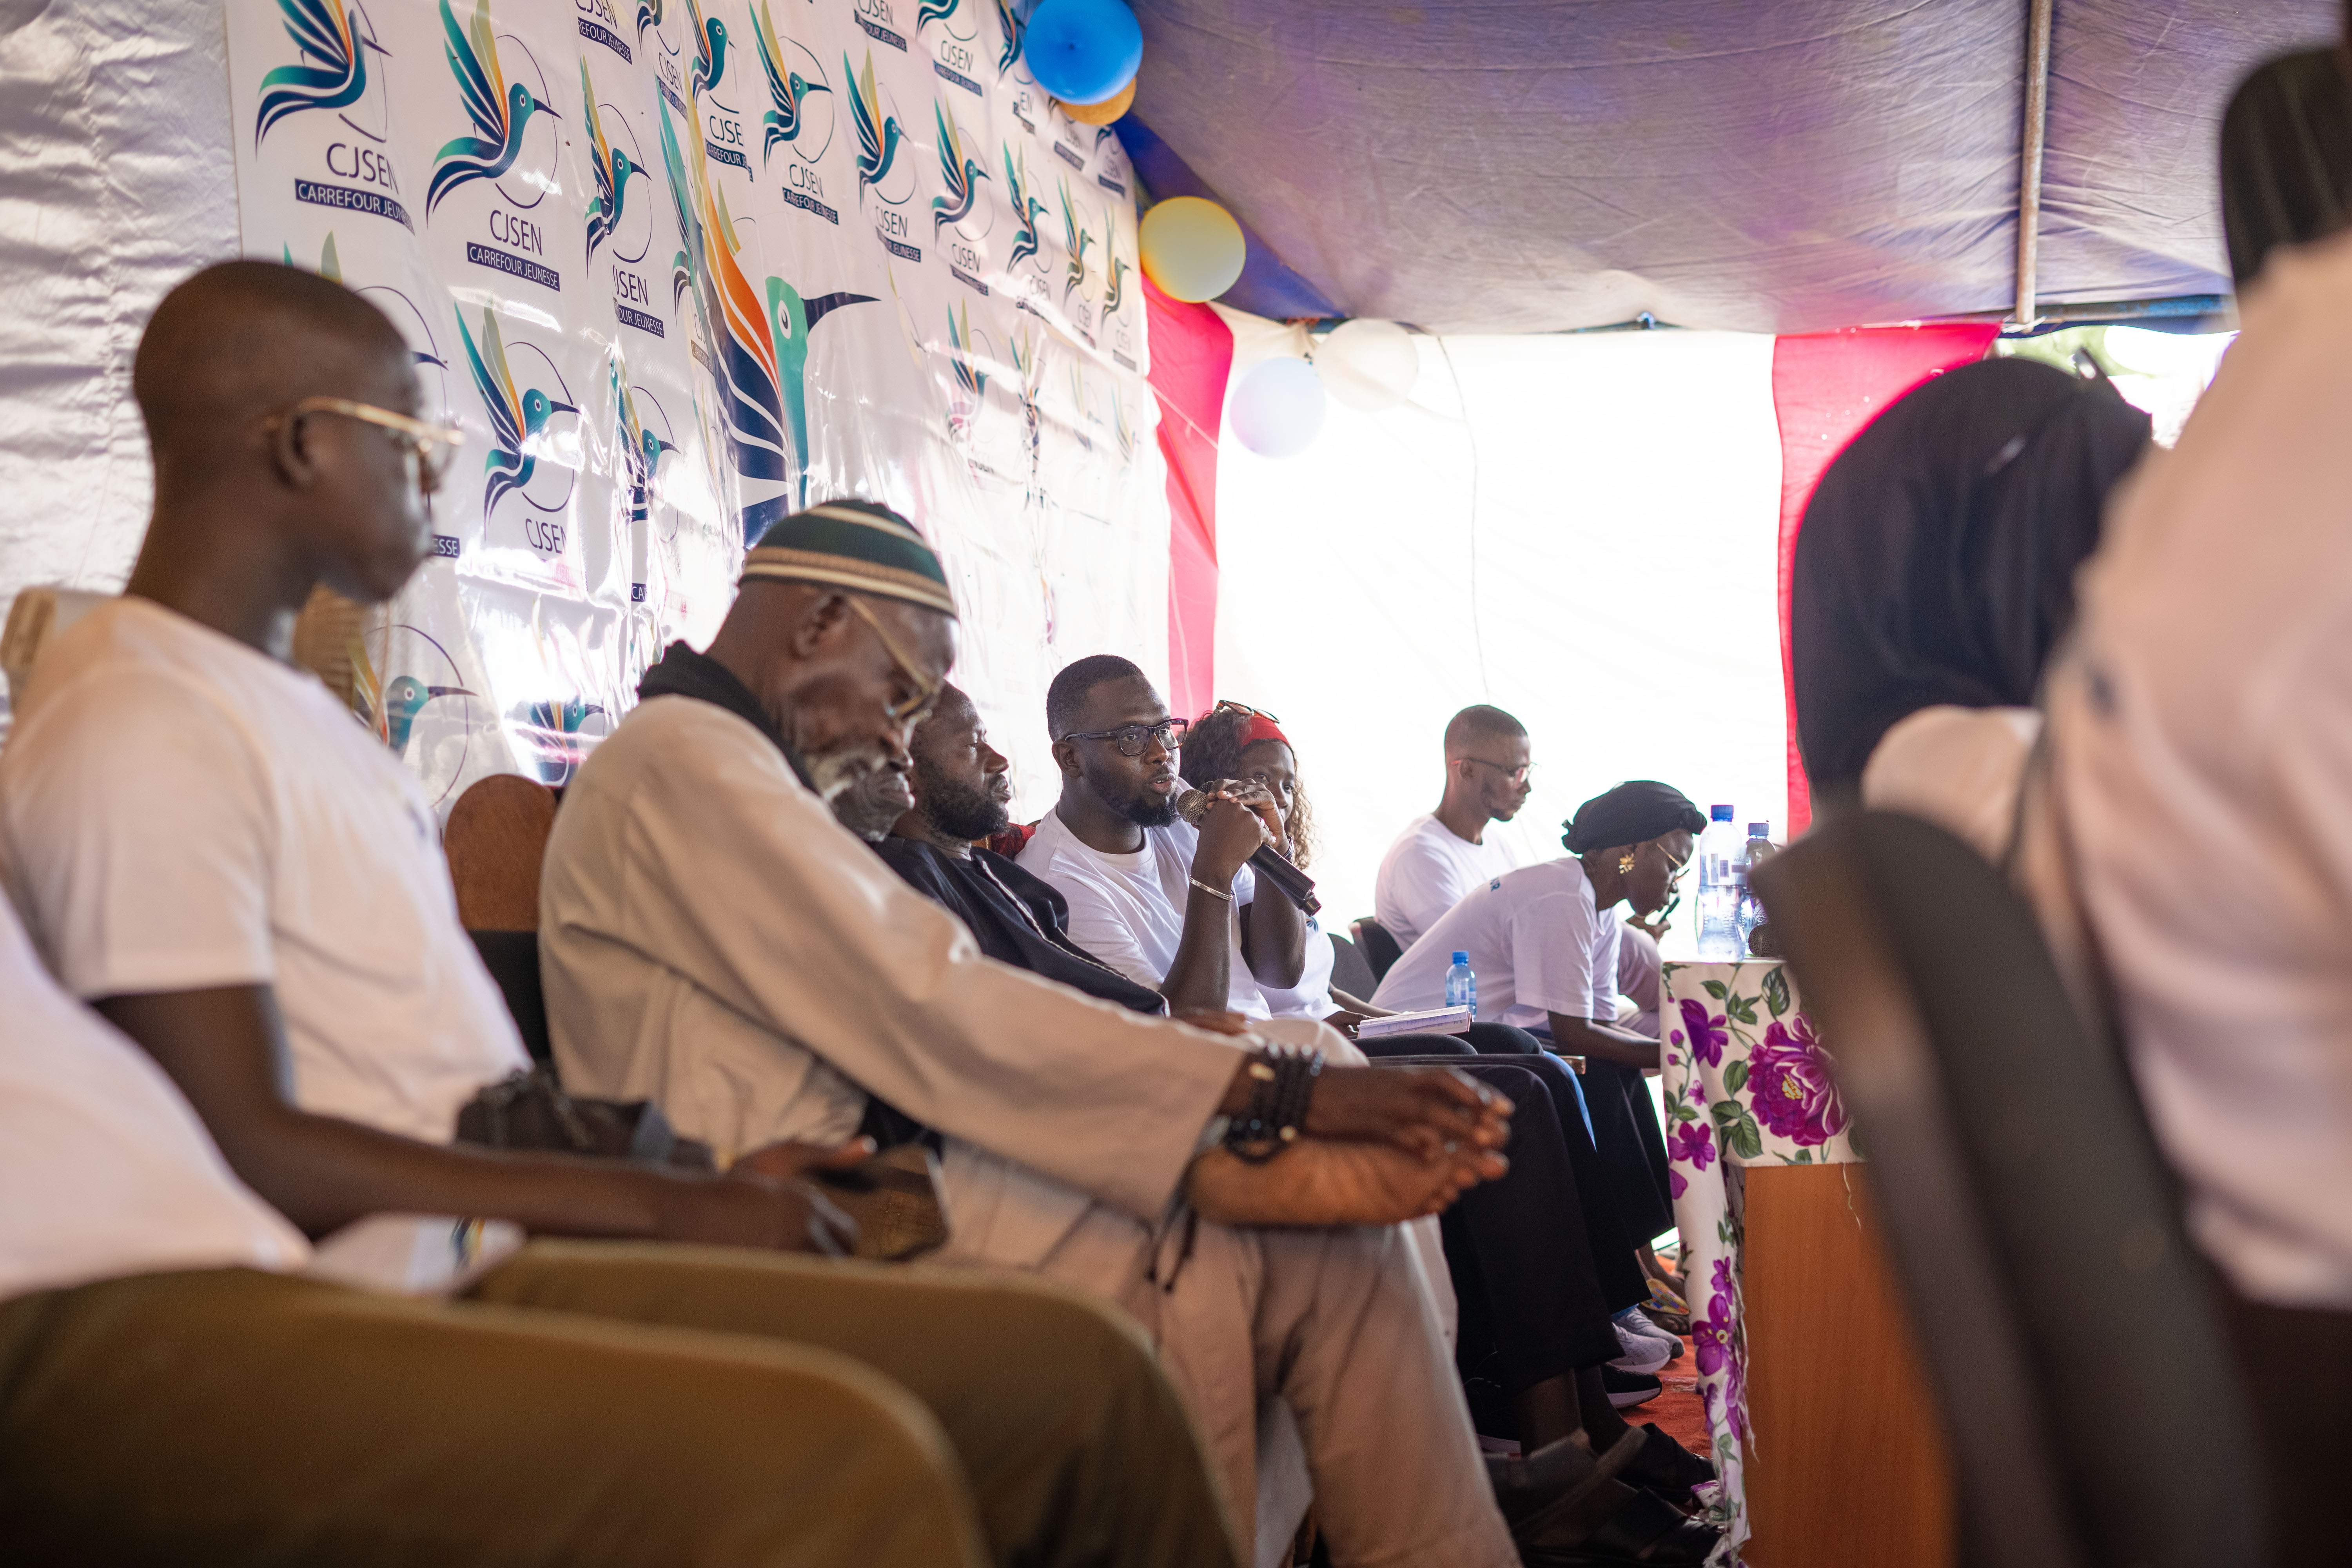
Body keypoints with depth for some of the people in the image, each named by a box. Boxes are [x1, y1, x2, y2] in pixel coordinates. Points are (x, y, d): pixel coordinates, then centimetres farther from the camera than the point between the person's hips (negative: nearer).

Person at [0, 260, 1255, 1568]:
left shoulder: (286, 700, 20)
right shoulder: (135, 732, -11)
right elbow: (252, 1156, -18)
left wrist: (696, 1180, 10)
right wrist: (661, 1204, -15)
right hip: (429, 1296, -10)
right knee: (1070, 1377, -21)